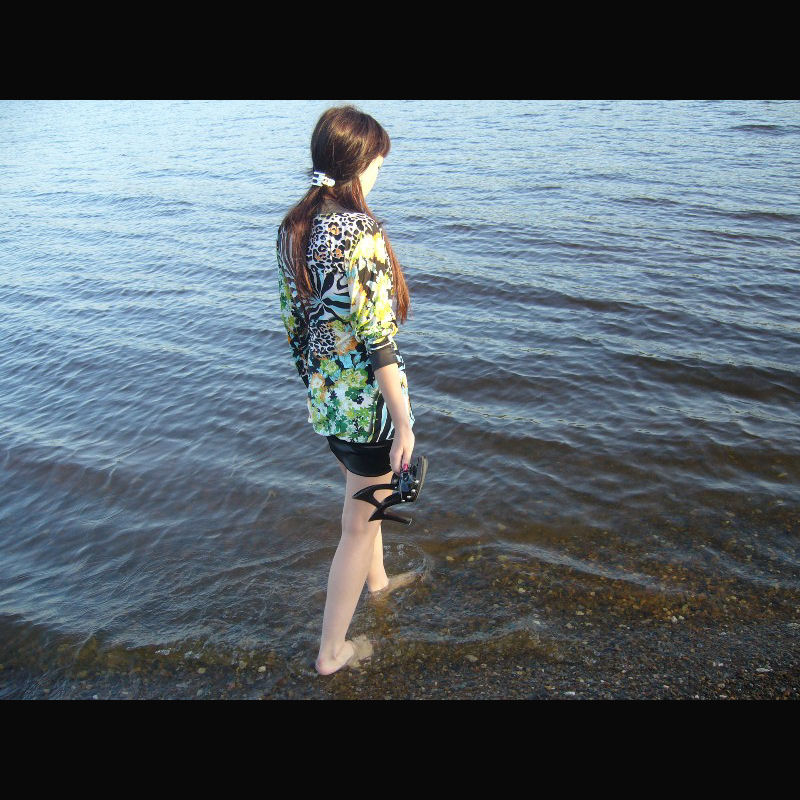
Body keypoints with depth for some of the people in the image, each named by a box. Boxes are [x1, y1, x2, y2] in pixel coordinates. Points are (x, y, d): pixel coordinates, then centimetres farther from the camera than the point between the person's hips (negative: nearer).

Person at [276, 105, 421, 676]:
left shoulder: (293, 227, 1)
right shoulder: (361, 235, -23)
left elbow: (292, 318, 9)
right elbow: (379, 342, -23)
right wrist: (404, 423, -16)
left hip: (323, 395, 8)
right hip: (368, 400, -8)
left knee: (365, 490, 31)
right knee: (360, 524, 10)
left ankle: (377, 579, 56)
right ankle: (333, 651, 26)